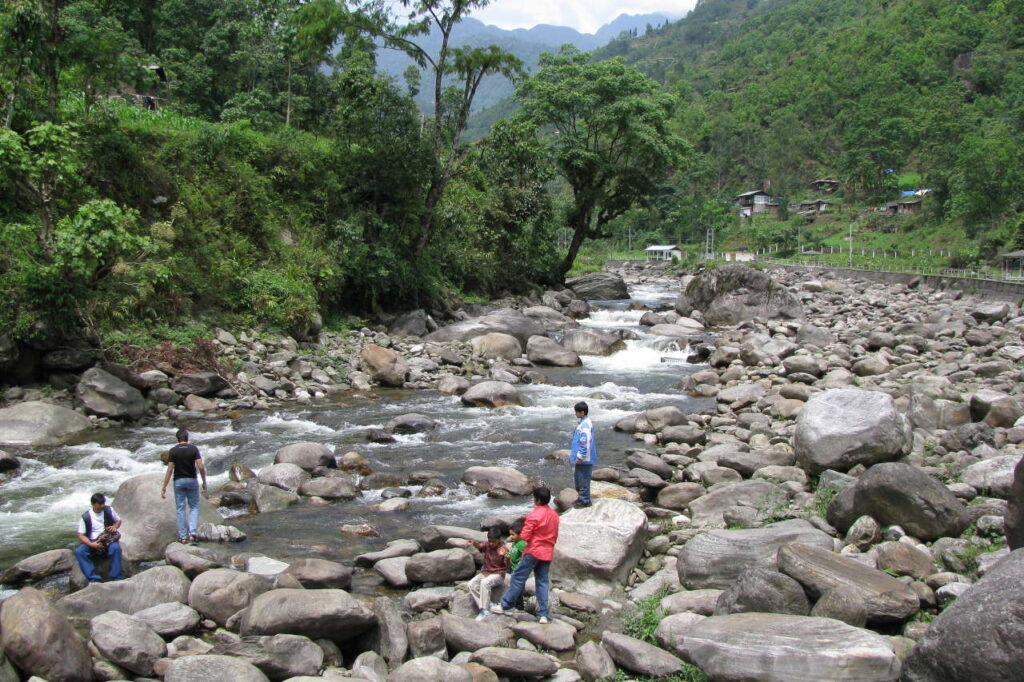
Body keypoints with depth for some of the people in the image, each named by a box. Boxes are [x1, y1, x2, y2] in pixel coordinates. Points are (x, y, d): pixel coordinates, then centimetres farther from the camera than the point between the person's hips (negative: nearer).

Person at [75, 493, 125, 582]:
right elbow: (81, 536, -4)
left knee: (115, 547, -35)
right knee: (78, 551, -30)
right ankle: (93, 578, -31)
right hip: (91, 542, 0)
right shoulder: (86, 517, -4)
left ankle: (116, 577, -28)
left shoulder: (109, 510, 2)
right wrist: (91, 544, -22)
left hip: (109, 541, 0)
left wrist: (115, 526, -7)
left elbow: (118, 521, 17)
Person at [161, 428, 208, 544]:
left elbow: (170, 469, -8)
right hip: (192, 480, 0)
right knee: (194, 507, 11)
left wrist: (164, 487, -4)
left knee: (180, 509, 8)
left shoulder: (173, 451, -5)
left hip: (178, 481, 0)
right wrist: (204, 482, -1)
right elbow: (201, 466, -12)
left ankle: (183, 536, 8)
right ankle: (192, 533, -5)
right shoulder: (194, 449, -6)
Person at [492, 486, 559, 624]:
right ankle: (543, 614, 4)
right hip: (548, 553, 6)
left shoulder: (534, 515, -16)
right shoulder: (554, 515, 7)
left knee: (518, 578, 3)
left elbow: (525, 536, -16)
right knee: (543, 582, 8)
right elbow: (555, 536, 15)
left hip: (533, 552, -6)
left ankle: (504, 605, 9)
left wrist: (516, 537, 4)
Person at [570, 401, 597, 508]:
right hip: (581, 458, 10)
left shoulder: (585, 425, -21)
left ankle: (585, 501, 9)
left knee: (583, 479, -1)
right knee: (577, 478, 20)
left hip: (584, 459, -10)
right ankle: (582, 498, 32)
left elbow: (585, 442, -24)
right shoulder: (582, 423, 12)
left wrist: (580, 457, -21)